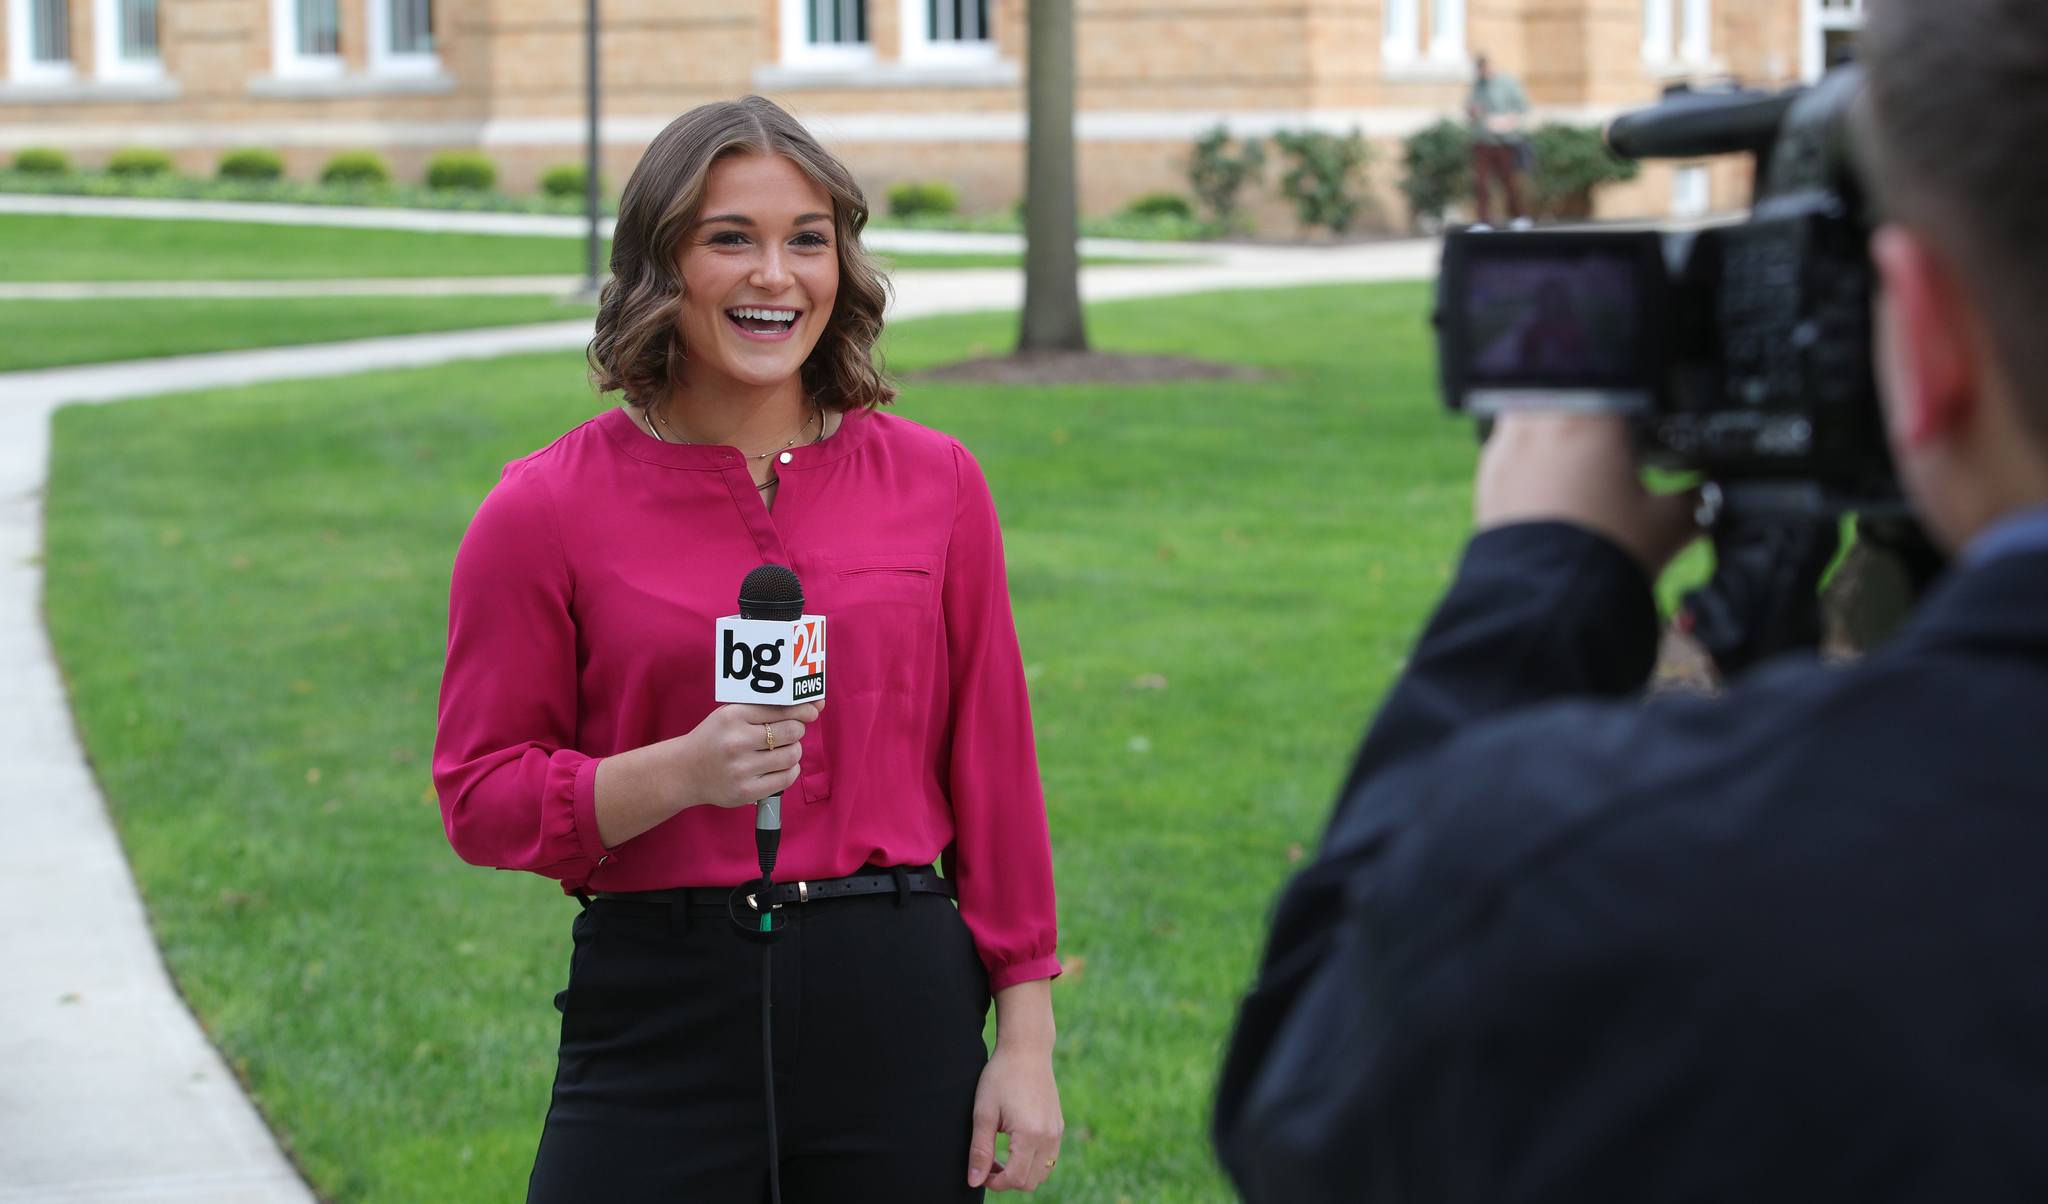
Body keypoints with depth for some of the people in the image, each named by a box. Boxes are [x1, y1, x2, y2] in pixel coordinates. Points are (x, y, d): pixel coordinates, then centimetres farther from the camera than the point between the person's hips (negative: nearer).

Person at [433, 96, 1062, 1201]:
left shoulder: (935, 484, 5)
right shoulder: (546, 509, -2)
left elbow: (992, 768, 8)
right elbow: (480, 798, 0)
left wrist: (1025, 1036, 5)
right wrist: (682, 772, -17)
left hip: (899, 1021, 2)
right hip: (660, 1023, -2)